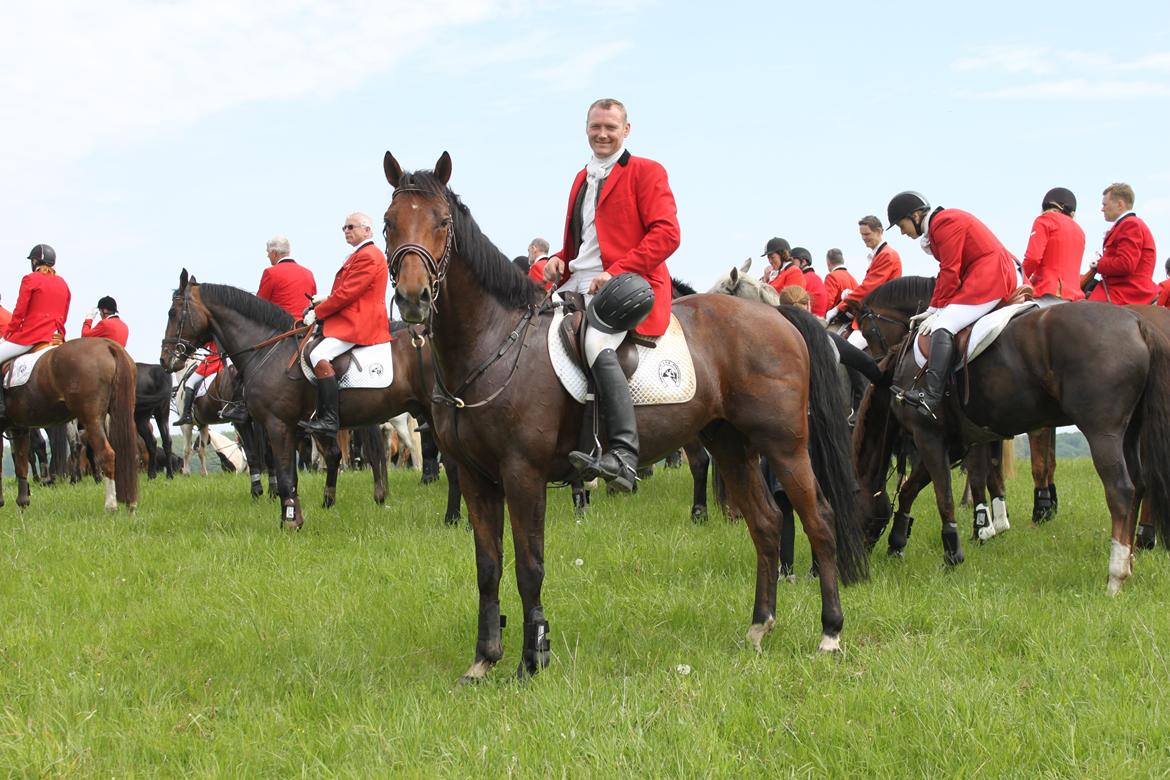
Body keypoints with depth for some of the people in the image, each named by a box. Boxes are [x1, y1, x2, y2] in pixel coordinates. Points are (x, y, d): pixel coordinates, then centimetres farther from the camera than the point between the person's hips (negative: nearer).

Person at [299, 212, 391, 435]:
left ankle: (329, 420, -31)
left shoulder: (369, 256, -13)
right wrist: (326, 299, 7)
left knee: (319, 356, -26)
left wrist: (317, 312, -12)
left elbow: (348, 293, -18)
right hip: (351, 321, 12)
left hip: (359, 324, -12)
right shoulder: (358, 255, 23)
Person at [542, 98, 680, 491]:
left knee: (597, 344, -35)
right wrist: (559, 261, 9)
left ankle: (623, 455, -40)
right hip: (578, 286, 8)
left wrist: (615, 271, -18)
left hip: (629, 286, -8)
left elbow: (666, 234, -10)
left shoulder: (646, 172, 2)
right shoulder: (581, 179, 25)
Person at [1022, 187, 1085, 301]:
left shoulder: (1046, 220, 2)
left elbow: (1033, 258, -9)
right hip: (1073, 294, 6)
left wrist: (1020, 283, 5)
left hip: (1048, 292, -6)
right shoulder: (1079, 231, 22)